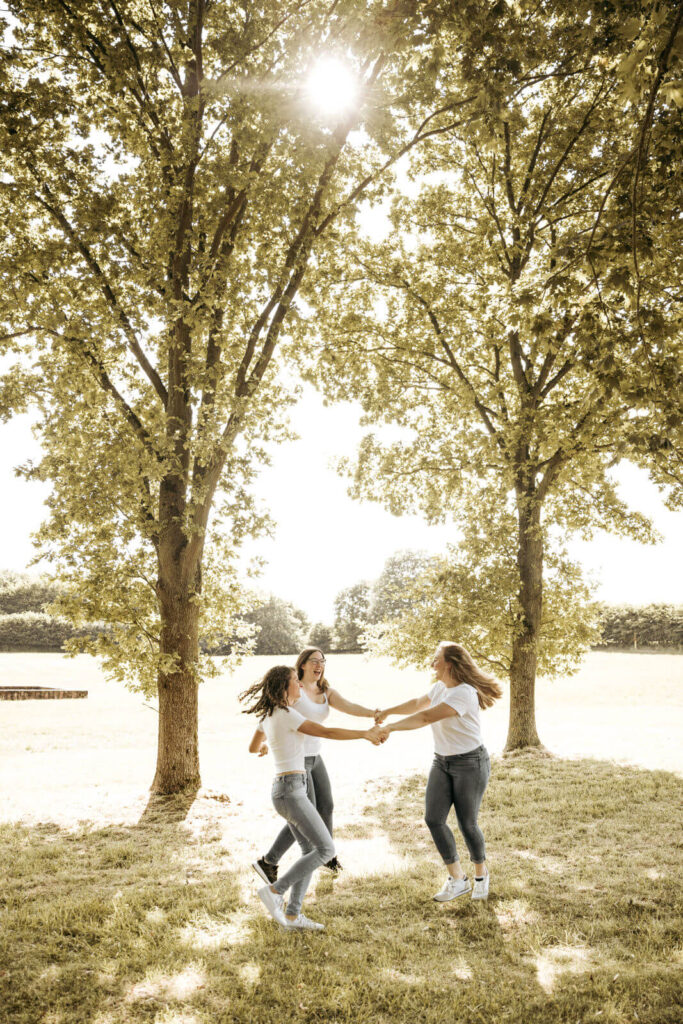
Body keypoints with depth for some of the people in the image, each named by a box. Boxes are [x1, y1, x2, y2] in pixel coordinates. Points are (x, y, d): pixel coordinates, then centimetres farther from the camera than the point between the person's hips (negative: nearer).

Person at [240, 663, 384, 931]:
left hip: (284, 789, 9)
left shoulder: (270, 716, 12)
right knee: (326, 849, -7)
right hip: (291, 790, -9)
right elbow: (327, 733, -18)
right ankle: (275, 891, -5)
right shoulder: (286, 715, -16)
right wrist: (366, 733, -10)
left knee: (311, 850, 10)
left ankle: (292, 913, 10)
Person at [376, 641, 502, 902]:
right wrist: (387, 711, 27)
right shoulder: (441, 687, 4)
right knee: (433, 819, -2)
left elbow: (427, 717, -32)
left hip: (470, 763, -8)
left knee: (467, 824, 1)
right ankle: (457, 879, 11)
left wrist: (391, 727, -32)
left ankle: (481, 873, 29)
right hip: (442, 763, 8)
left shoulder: (464, 693, -25)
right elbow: (418, 703, 22)